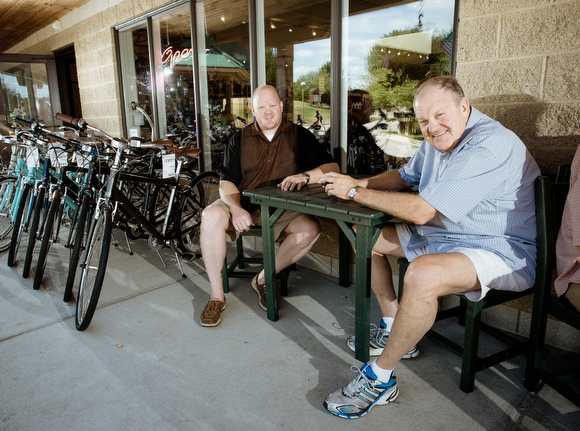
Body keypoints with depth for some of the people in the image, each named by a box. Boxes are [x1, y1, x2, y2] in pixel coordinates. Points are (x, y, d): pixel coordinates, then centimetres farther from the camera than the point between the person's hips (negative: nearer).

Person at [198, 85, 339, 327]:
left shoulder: (299, 136, 6)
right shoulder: (240, 140, 10)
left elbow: (333, 167, -4)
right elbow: (227, 182, 2)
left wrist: (305, 176, -25)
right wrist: (236, 209, -20)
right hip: (244, 204, 1)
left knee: (311, 228, -30)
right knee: (211, 216, -29)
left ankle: (264, 279, -9)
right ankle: (216, 296, -16)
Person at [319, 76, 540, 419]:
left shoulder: (490, 146, -27)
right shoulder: (438, 140, 4)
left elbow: (422, 211, -30)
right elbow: (404, 176, 18)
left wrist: (355, 192, -20)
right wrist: (362, 183, -3)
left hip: (501, 251, -10)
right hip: (440, 234, 10)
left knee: (422, 274, -39)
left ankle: (380, 379, -17)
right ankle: (395, 330, 16)